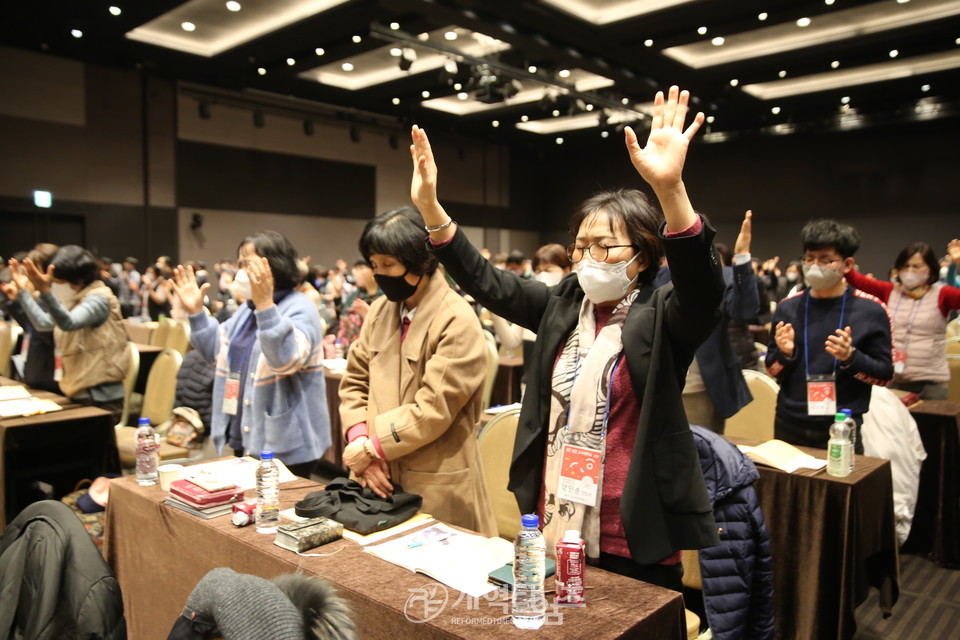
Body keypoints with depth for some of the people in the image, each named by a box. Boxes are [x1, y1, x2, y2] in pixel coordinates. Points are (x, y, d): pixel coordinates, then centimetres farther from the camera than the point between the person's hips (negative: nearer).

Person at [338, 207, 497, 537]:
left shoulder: (457, 321, -15)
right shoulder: (379, 311, 6)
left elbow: (433, 409, -18)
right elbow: (354, 381, 8)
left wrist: (373, 446, -12)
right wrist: (360, 442, -6)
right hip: (381, 477, 6)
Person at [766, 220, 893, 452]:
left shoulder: (871, 310, -5)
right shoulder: (788, 308, 1)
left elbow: (885, 374, -2)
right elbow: (772, 372, 6)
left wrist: (851, 357, -20)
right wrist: (784, 352, -15)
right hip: (789, 427, 3)